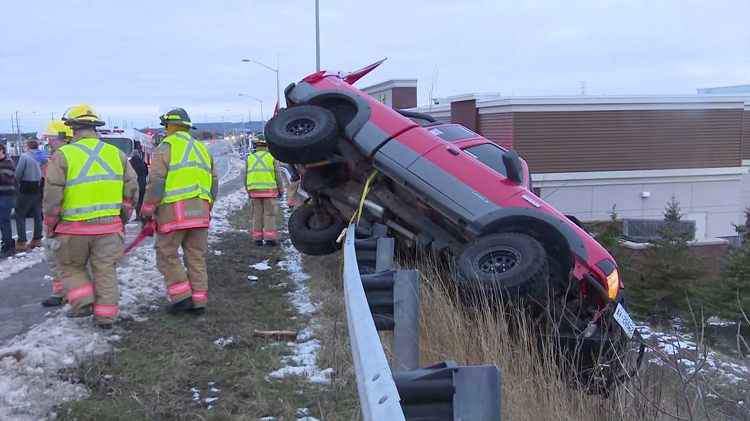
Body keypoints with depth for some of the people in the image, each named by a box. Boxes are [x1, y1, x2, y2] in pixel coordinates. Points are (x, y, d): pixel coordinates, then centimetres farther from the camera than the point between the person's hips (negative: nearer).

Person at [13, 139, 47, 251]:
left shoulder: (24, 157, -11)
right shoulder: (42, 158, 6)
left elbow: (17, 174, -11)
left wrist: (20, 181, 7)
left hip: (26, 190, -6)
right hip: (38, 190, 6)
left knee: (20, 215, -1)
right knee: (37, 215, 12)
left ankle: (21, 242, -5)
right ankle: (37, 239, 17)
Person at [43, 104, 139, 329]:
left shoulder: (63, 155, -9)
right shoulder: (116, 153, 4)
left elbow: (52, 196, -9)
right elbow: (131, 190, 7)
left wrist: (50, 226, 4)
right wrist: (123, 219, 18)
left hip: (74, 228, -3)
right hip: (109, 226, 3)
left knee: (71, 267, 19)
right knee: (106, 271, 12)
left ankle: (83, 302, 5)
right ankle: (105, 315, 15)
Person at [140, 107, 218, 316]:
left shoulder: (167, 146, -1)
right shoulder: (201, 148, 20)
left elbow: (156, 181, -8)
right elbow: (213, 182, 20)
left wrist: (147, 210, -2)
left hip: (175, 209, -6)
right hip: (199, 211, 6)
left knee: (167, 253, 4)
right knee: (196, 257, 9)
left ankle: (181, 296, -3)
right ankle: (198, 302, 11)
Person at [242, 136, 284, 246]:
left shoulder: (250, 158, 9)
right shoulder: (271, 157, -1)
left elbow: (245, 176, 10)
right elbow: (278, 175, -2)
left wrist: (248, 190, 18)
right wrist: (281, 189, 8)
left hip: (254, 191, 3)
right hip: (269, 191, -3)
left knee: (257, 215, 9)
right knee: (269, 215, -1)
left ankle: (257, 238, 11)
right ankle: (270, 238, -4)